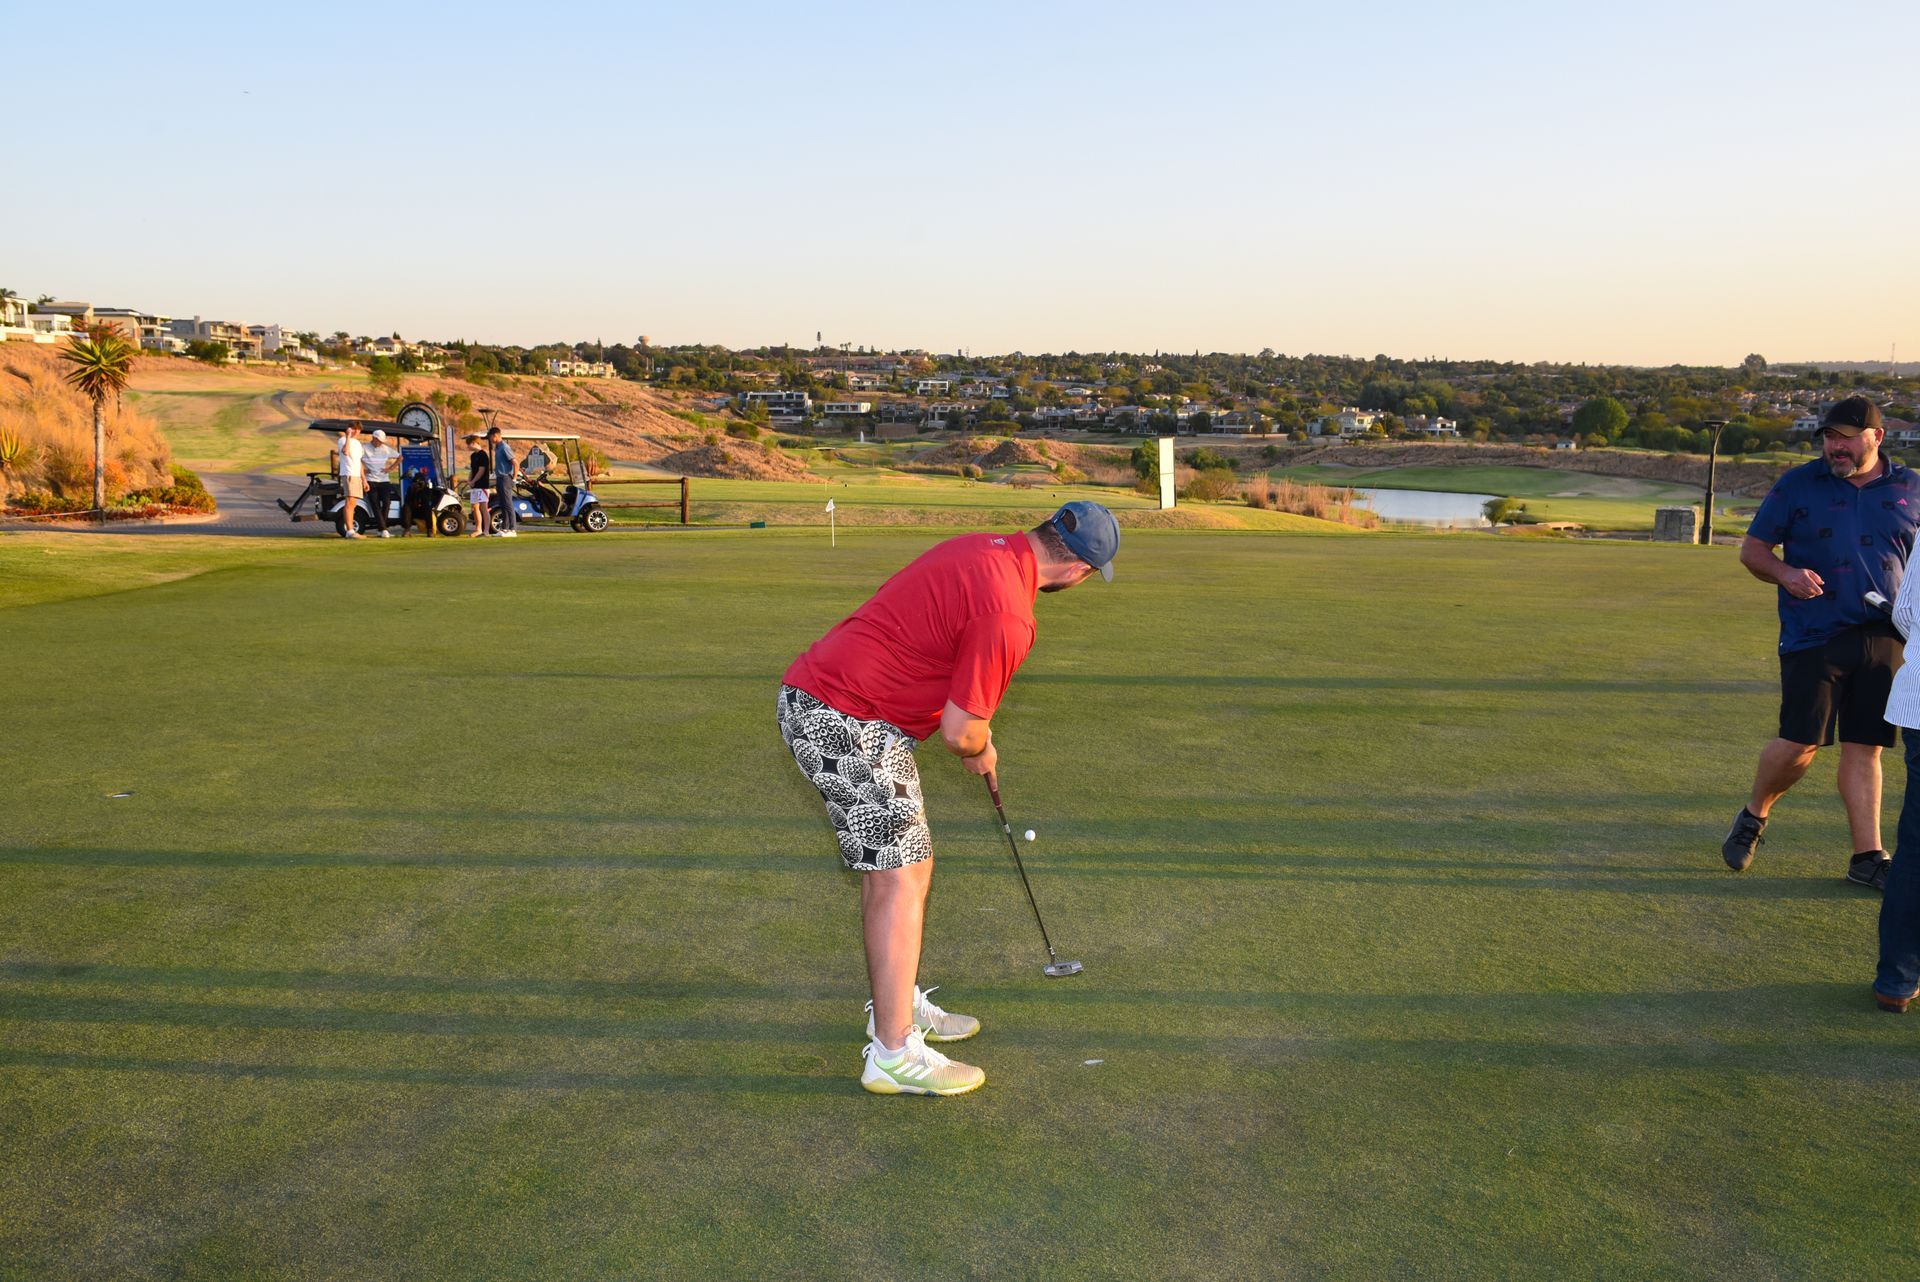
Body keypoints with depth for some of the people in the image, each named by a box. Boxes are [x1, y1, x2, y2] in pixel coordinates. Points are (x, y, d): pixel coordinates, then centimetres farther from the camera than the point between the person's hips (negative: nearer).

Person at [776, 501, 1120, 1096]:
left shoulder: (984, 548, 7)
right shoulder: (1008, 614, -22)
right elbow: (960, 730, -18)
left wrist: (975, 733, 19)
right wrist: (982, 752, 6)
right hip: (847, 725, -10)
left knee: (891, 867, 18)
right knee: (902, 876, -6)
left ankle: (897, 1003, 31)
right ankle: (894, 1054, -1)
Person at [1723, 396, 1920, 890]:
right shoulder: (1798, 485, 3)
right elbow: (1752, 548, 6)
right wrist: (1785, 574, -15)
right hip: (1813, 637, -2)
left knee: (1864, 748, 5)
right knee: (1800, 742, -7)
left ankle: (1867, 857, 12)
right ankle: (1753, 816, 18)